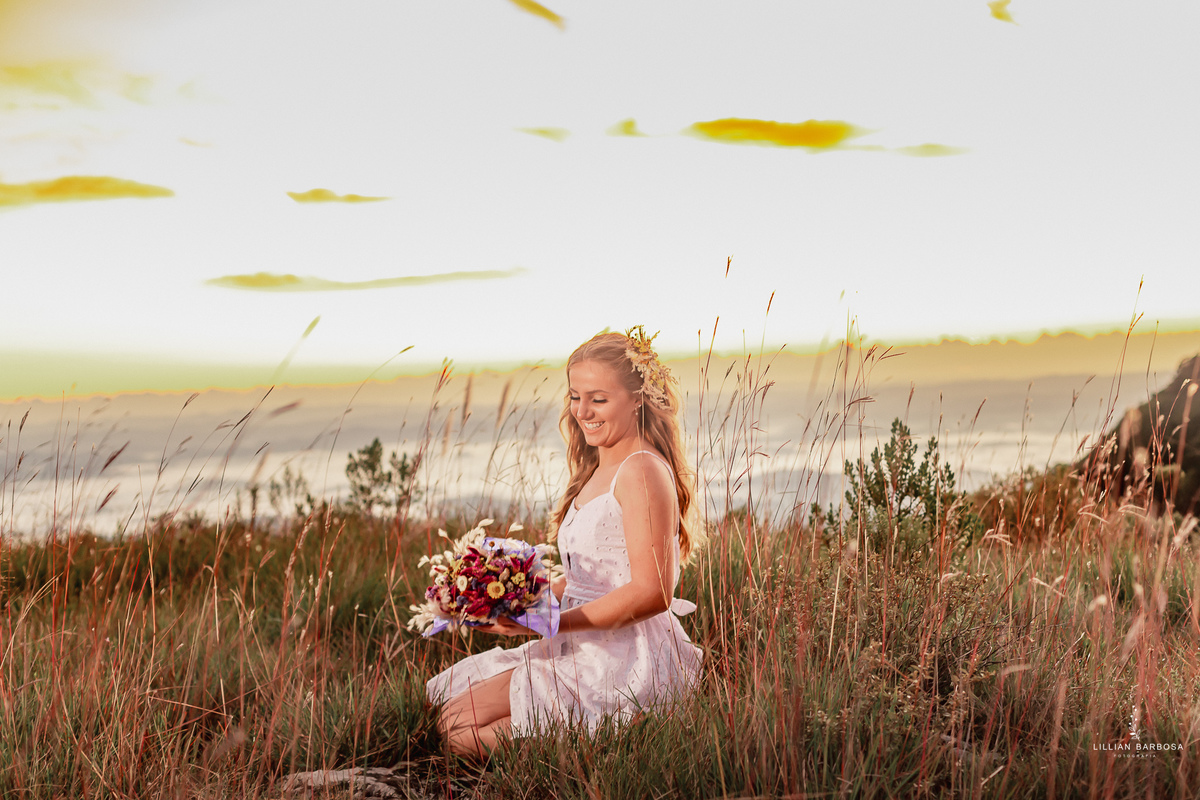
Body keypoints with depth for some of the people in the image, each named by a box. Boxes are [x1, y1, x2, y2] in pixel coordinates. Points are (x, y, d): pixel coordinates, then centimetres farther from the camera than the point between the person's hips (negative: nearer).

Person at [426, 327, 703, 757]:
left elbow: (652, 593, -20)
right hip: (585, 651, 10)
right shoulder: (597, 473, 18)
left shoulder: (642, 471, -13)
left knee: (460, 725, -15)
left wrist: (553, 622, -22)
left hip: (626, 661, -10)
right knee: (444, 696, 7)